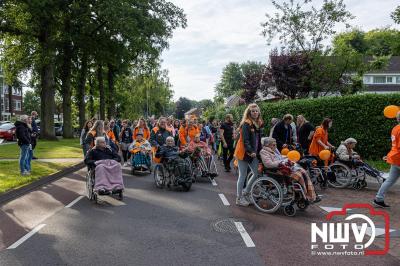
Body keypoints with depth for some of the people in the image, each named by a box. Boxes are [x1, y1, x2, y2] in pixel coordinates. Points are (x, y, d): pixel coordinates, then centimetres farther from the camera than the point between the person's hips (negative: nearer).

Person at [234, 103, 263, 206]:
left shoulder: (259, 124, 11)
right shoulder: (246, 124, -13)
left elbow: (258, 139, 12)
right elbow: (245, 140, -21)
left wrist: (260, 151, 5)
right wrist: (250, 151, -30)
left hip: (253, 153, 8)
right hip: (243, 153, -8)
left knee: (257, 174, 7)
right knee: (243, 176, 0)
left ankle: (245, 193, 25)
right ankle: (239, 198, 14)